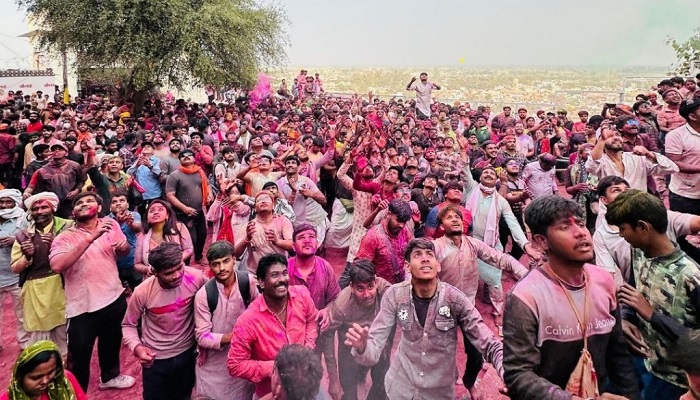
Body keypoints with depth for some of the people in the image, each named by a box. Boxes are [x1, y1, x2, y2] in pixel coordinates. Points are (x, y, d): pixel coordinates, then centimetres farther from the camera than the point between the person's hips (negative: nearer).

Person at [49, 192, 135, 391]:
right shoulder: (64, 237, -13)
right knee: (79, 356, 8)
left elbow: (124, 251, 15)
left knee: (112, 342, 28)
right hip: (83, 306, -5)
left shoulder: (110, 225, -1)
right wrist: (90, 238, -36)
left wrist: (124, 246, -10)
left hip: (115, 298, 5)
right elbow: (57, 265, -32)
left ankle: (110, 376, 53)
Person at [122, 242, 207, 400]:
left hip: (188, 352, 2)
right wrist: (137, 347, -24)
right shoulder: (142, 292, -26)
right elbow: (128, 325, -7)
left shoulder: (196, 278, -23)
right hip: (156, 359, -2)